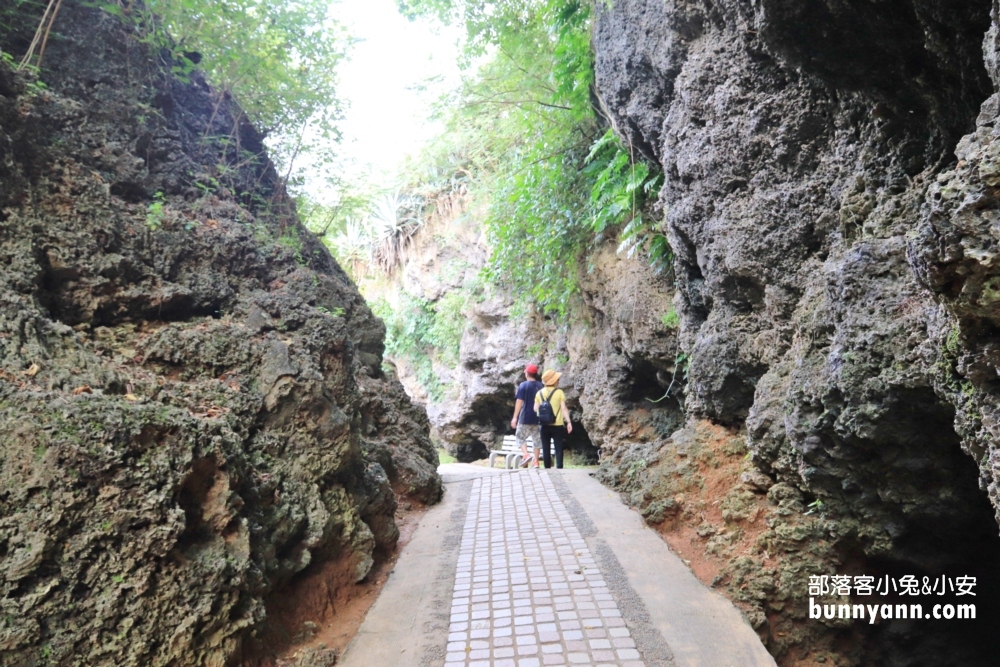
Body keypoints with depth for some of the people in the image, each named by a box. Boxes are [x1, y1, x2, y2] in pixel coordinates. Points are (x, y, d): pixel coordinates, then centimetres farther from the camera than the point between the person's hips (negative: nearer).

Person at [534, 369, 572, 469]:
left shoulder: (539, 393, 3)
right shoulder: (559, 392, -6)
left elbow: (536, 409, 2)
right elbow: (564, 409, -10)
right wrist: (568, 422, -7)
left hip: (544, 425, 3)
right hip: (557, 425, -3)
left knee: (546, 448, 10)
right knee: (558, 448, 1)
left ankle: (547, 468, 12)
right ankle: (559, 467, -5)